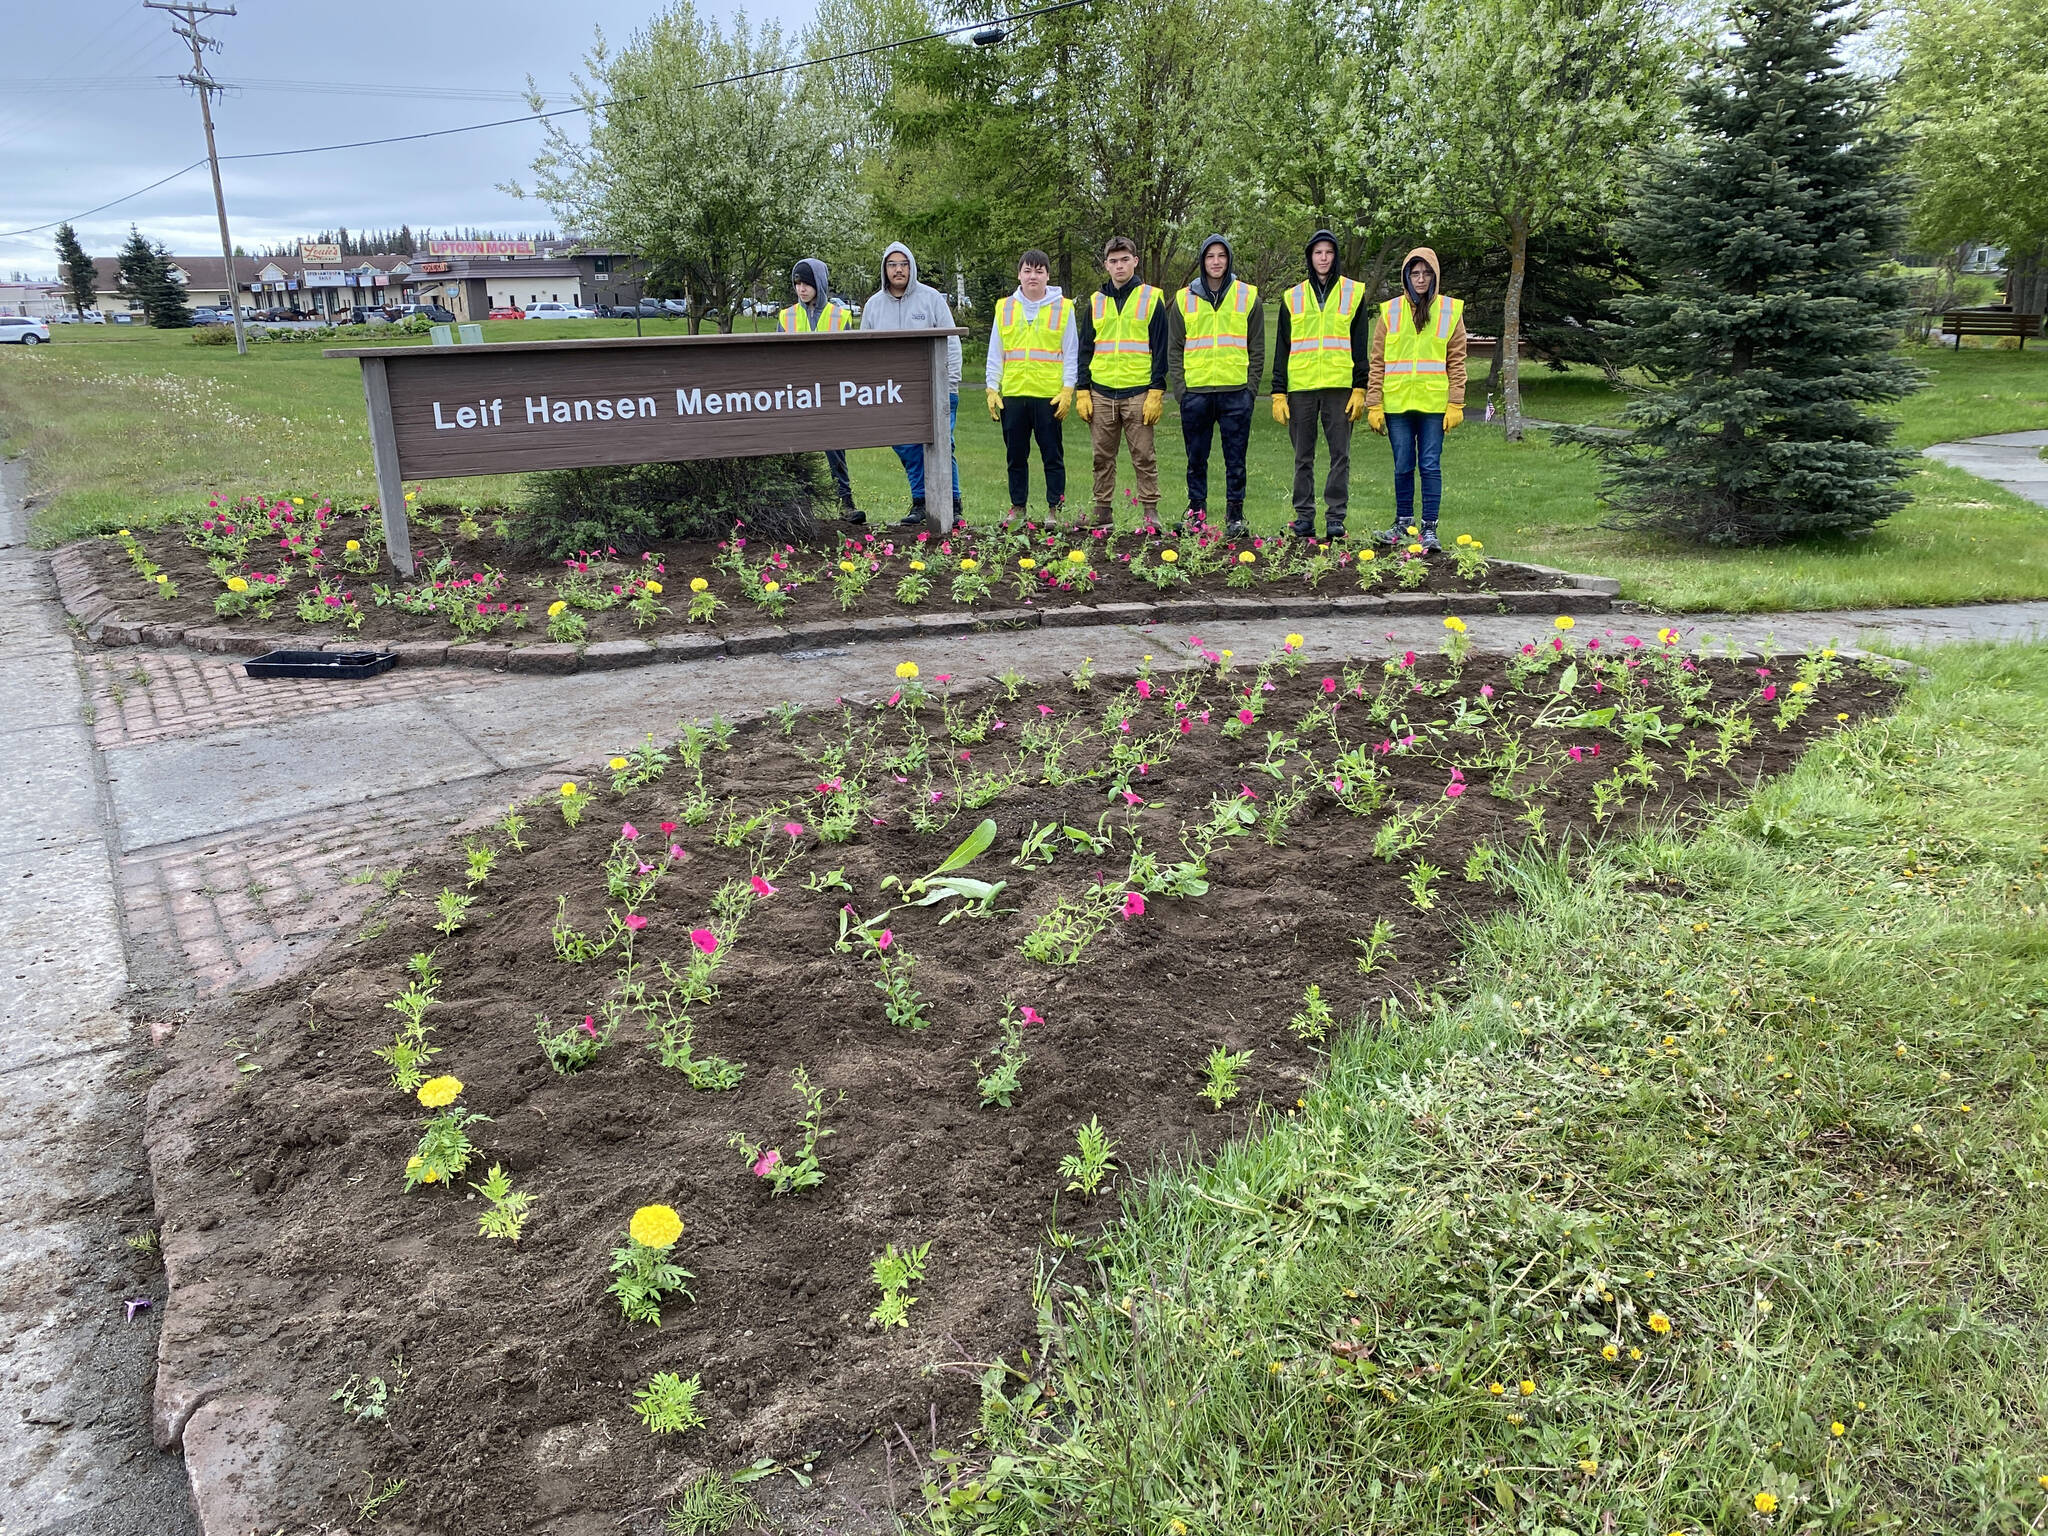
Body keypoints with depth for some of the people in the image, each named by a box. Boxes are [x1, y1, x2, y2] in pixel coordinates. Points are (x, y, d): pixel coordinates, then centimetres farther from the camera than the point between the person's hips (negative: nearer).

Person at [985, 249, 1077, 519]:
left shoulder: (1063, 308, 3)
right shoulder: (1005, 308, 10)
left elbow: (1071, 353, 3)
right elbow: (995, 353, 12)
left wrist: (1067, 390, -5)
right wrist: (992, 389, 5)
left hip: (1049, 395, -3)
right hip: (1012, 393, 3)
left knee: (1052, 455, 2)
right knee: (1015, 456, 8)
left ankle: (1055, 507, 10)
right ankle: (1017, 506, 18)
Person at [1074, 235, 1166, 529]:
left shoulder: (1151, 298, 4)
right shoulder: (1096, 302, 13)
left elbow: (1161, 348, 0)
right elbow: (1084, 349, 15)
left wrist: (1157, 392, -8)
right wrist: (1082, 391, 5)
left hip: (1138, 392, -3)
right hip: (1101, 392, 3)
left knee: (1144, 456, -2)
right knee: (1102, 458, 6)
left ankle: (1151, 512, 2)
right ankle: (1103, 513, 12)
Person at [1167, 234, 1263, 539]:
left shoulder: (1248, 296, 7)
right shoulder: (1184, 298, 9)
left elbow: (1257, 349, 7)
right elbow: (1174, 348, 9)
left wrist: (1251, 387, -1)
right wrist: (1179, 387, -1)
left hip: (1236, 392, -1)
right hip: (1195, 392, 1)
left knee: (1235, 458, 2)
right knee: (1196, 458, 6)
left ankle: (1235, 514, 10)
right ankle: (1196, 510, 16)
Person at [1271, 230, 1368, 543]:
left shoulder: (1354, 293, 9)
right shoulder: (1292, 297, 12)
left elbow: (1360, 346, 6)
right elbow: (1281, 349, 11)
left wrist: (1360, 389, -3)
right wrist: (1278, 393, 3)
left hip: (1340, 386, -1)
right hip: (1300, 387, 1)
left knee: (1340, 454, -2)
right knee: (1303, 456, 4)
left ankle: (1335, 516, 2)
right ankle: (1304, 516, 10)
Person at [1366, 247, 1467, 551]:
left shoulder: (1450, 311, 5)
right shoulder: (1390, 311, 6)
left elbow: (1456, 362, 4)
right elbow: (1377, 362, 5)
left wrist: (1456, 404, -4)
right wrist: (1374, 405, -1)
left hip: (1434, 402, -1)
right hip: (1397, 403, 1)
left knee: (1430, 466, 0)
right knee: (1403, 466, 7)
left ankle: (1429, 527, 6)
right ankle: (1403, 522, 21)